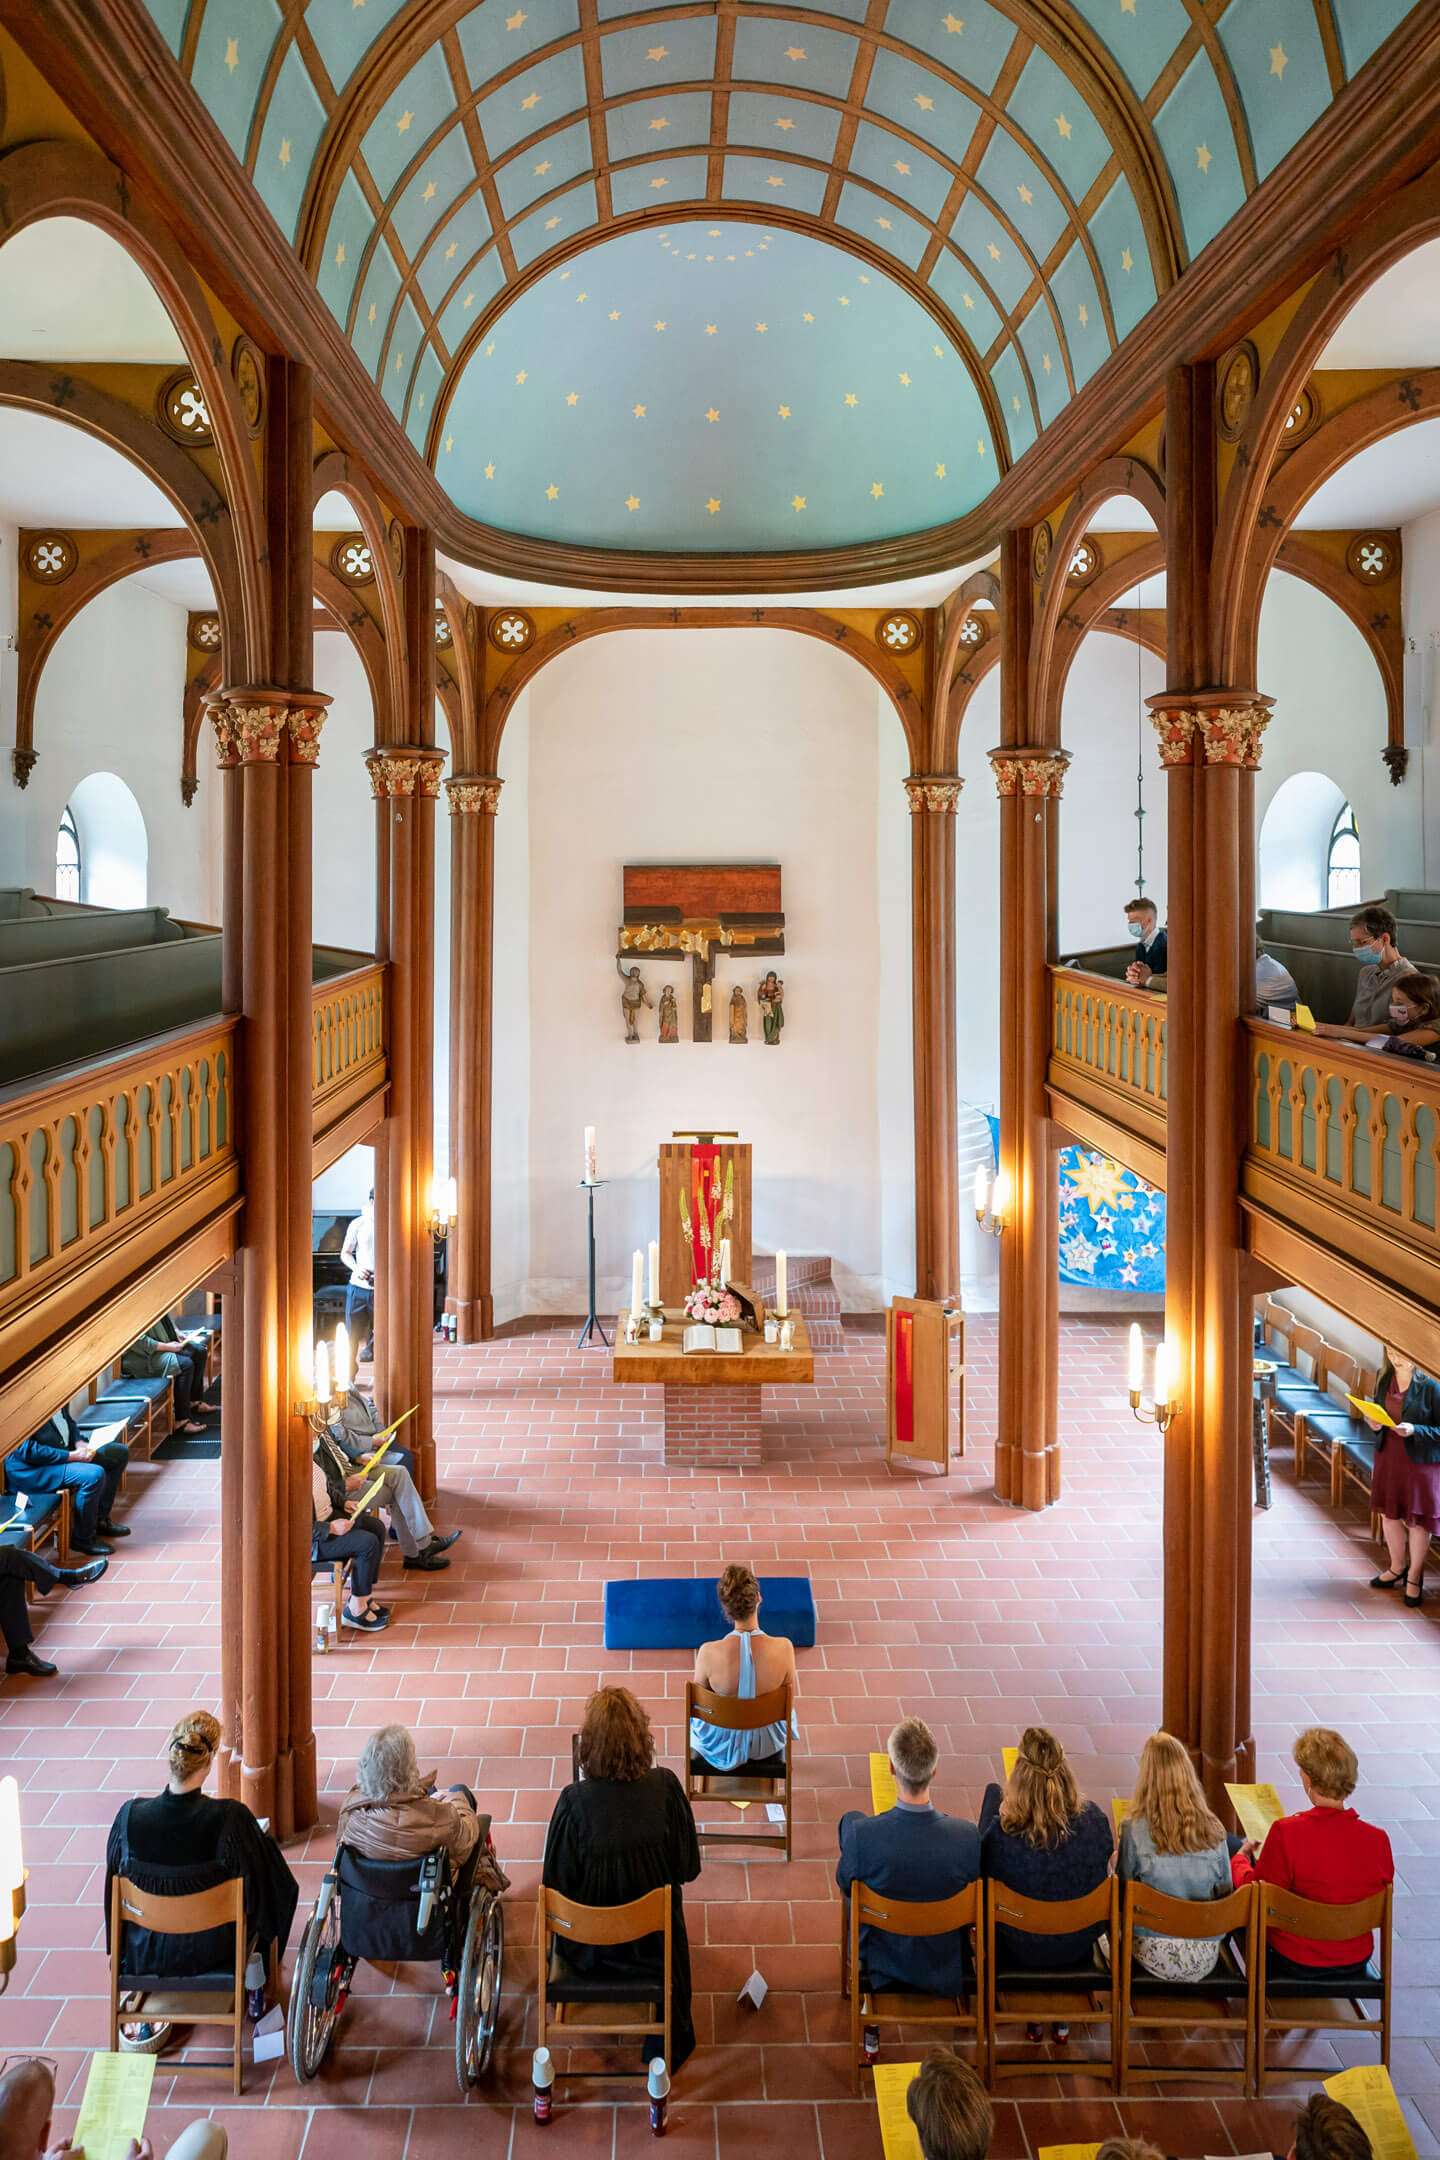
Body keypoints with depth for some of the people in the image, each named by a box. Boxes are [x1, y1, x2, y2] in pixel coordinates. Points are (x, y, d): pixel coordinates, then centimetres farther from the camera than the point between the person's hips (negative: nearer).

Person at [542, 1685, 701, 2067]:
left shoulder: (574, 1802, -29)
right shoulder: (665, 1788, -25)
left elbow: (556, 1884, -15)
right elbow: (687, 1867, -12)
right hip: (653, 1945, 0)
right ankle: (670, 2043, 51)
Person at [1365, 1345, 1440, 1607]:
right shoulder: (1384, 1377, -2)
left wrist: (1414, 1431, -27)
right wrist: (1373, 1422, -9)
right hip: (1388, 1455, 5)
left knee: (1418, 1519, 9)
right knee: (1388, 1513, 18)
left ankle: (1414, 1576, 31)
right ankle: (1398, 1568, 41)